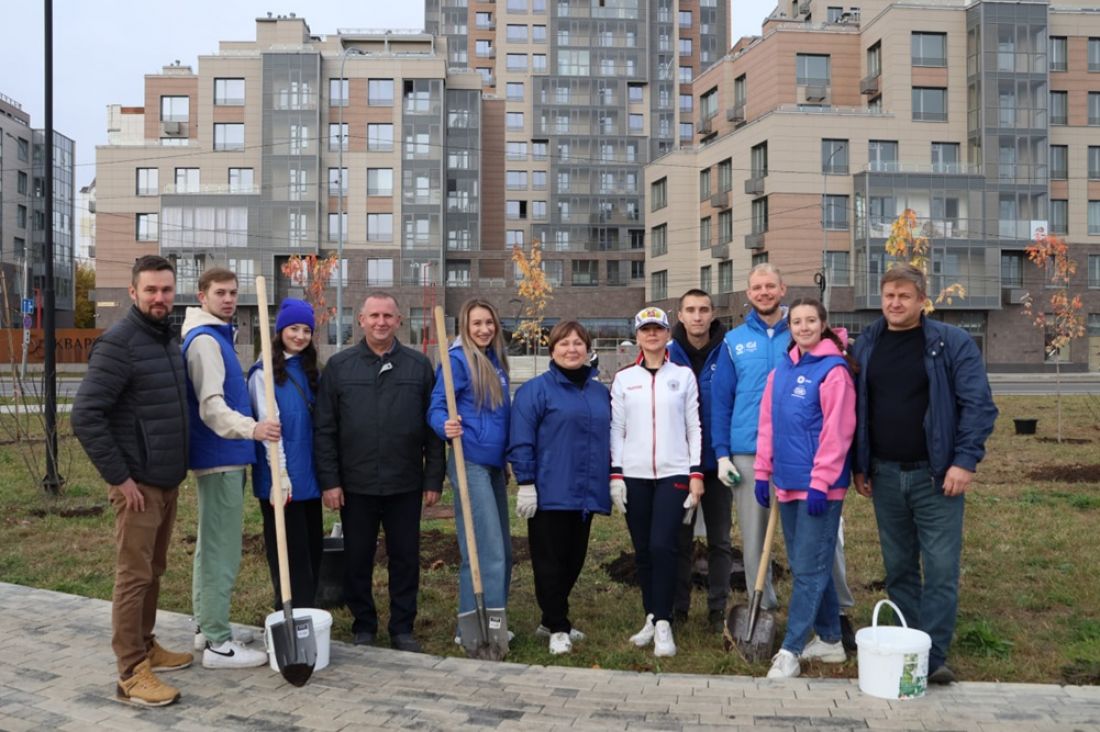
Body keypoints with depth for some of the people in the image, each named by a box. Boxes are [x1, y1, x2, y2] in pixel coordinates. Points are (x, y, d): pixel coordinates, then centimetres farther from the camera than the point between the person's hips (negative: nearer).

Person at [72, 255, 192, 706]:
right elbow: (85, 415, -20)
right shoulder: (119, 343, -15)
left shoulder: (170, 340, 11)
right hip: (139, 484, -8)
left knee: (153, 571, 16)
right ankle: (131, 674, 4)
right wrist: (118, 477, -18)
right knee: (134, 576, -3)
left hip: (168, 481, 8)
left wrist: (179, 467, 16)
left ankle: (146, 647, 29)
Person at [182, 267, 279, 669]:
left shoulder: (218, 337, 16)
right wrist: (251, 428, -40)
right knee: (222, 550, -7)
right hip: (220, 457, -11)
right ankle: (217, 643, -3)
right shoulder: (204, 340, -15)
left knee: (211, 545, 17)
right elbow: (210, 406, -26)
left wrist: (248, 429, 22)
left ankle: (207, 625, 28)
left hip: (224, 456, 11)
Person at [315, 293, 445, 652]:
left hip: (405, 485, 0)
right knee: (357, 559, 10)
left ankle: (403, 628, 22)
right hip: (356, 485, 0)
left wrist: (434, 479, 0)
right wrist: (329, 480, -5)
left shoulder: (420, 366, 4)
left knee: (405, 558, 8)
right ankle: (363, 626, 26)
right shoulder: (338, 366, 3)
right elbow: (324, 429, 1)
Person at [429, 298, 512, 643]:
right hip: (471, 462, -8)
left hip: (494, 464, 8)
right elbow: (436, 407, -13)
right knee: (487, 550, -10)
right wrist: (446, 426, -34)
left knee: (502, 550, 13)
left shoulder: (496, 360, 15)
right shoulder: (458, 359, -8)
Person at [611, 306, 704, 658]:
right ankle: (651, 618, 20)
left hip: (673, 473, -2)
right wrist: (615, 475, 0)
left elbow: (694, 427, 4)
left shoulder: (684, 375, 5)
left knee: (662, 546, -12)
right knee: (642, 550, 7)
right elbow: (616, 428, 7)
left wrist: (696, 474, -1)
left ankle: (663, 624, -2)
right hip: (635, 475, 2)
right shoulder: (624, 378, 7)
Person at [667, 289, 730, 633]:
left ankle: (718, 608, 20)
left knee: (719, 540, 9)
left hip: (716, 462, 0)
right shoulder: (668, 355, -2)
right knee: (679, 539, 11)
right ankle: (677, 606, 22)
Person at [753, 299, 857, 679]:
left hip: (818, 486, -8)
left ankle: (790, 651, 3)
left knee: (809, 569, -3)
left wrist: (820, 482, -18)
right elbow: (767, 423, 14)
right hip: (787, 483, 8)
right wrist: (763, 471, 11)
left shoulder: (833, 370, -10)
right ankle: (830, 640, 28)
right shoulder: (781, 369, 11)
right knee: (805, 565, 15)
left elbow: (837, 431, -15)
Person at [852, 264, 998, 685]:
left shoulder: (951, 343, -4)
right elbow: (856, 409, 10)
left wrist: (964, 462, -15)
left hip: (936, 476, -3)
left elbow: (978, 405, -9)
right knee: (898, 569, 11)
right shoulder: (866, 345, 7)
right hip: (884, 476, 4)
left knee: (941, 570, -3)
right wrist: (859, 466, 7)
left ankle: (933, 659, 4)